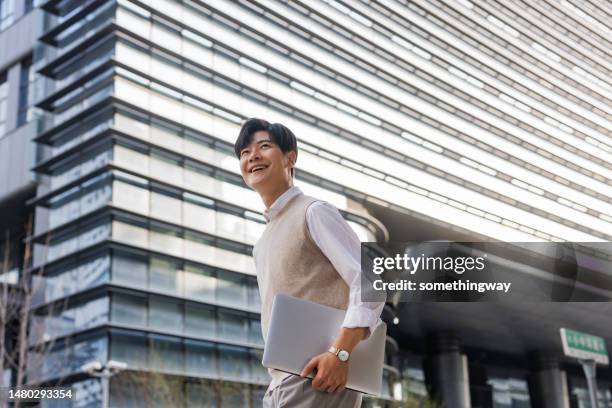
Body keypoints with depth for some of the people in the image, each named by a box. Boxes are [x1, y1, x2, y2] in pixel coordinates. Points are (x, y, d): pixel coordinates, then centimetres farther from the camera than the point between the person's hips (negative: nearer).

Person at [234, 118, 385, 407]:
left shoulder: (314, 212, -4)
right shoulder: (262, 245, 21)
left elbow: (369, 281, -13)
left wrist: (340, 353, -23)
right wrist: (277, 382, 14)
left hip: (316, 378, -8)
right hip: (281, 384, 8)